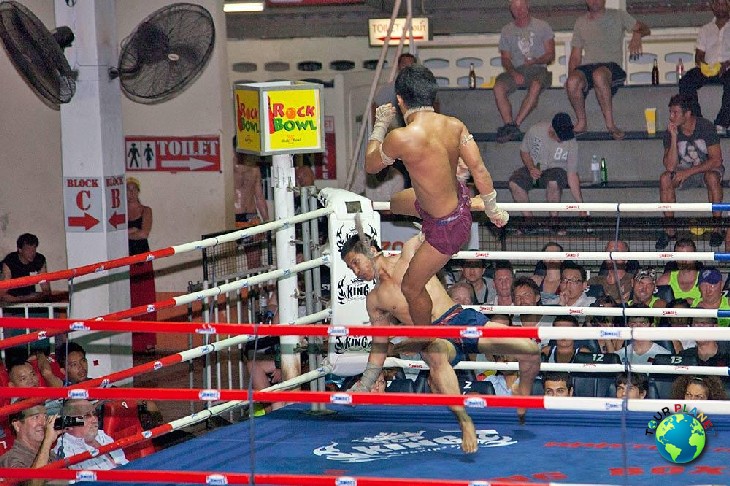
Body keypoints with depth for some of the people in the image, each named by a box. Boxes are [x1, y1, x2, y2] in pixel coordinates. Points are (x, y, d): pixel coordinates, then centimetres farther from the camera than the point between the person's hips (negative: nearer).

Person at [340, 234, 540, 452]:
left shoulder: (410, 253, 10)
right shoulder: (375, 300, 13)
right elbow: (379, 346, 18)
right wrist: (362, 387, 12)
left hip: (462, 319, 1)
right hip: (432, 339, -1)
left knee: (529, 349, -16)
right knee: (436, 356, -42)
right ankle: (465, 423, -47)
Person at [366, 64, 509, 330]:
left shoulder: (401, 138, -31)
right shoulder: (454, 125, -13)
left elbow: (370, 166, -11)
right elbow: (479, 169, -11)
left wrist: (380, 126, 4)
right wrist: (492, 209, 3)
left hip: (447, 226, -7)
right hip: (457, 196, 7)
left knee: (411, 287, 15)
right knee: (396, 203, 33)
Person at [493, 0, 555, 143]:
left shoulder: (542, 26, 10)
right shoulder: (507, 30, 17)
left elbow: (551, 55, 6)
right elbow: (505, 59, 12)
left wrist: (536, 61, -14)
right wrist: (513, 73, -9)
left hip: (538, 69, -2)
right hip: (516, 71, 2)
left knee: (536, 86, -38)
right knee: (498, 86, -30)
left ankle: (514, 125, -40)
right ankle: (509, 125, -37)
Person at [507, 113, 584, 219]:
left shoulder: (571, 143, -18)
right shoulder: (535, 130, -16)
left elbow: (572, 175, -16)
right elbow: (524, 152, 3)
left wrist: (581, 207, -19)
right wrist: (531, 169, -18)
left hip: (556, 170, -2)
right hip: (534, 168, 2)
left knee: (553, 183, -39)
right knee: (514, 183, -29)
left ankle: (554, 219, -21)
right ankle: (528, 217, -12)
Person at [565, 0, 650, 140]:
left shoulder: (618, 16, 15)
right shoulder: (581, 22, 21)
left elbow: (645, 29, 8)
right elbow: (575, 56, 19)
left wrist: (637, 34, -17)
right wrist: (570, 74, 0)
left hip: (611, 66, -3)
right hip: (587, 67, 3)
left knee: (599, 75, -40)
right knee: (572, 82, -33)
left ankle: (610, 124, -33)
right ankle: (582, 122, -14)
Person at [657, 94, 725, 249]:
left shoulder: (705, 127, -20)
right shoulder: (670, 132, -13)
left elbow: (716, 160, -20)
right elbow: (670, 167, -20)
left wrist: (688, 172, -26)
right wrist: (674, 138, -30)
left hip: (708, 168, -3)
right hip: (685, 170, 3)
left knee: (712, 177, -38)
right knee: (665, 179, -28)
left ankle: (717, 228, -29)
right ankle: (669, 229, -21)